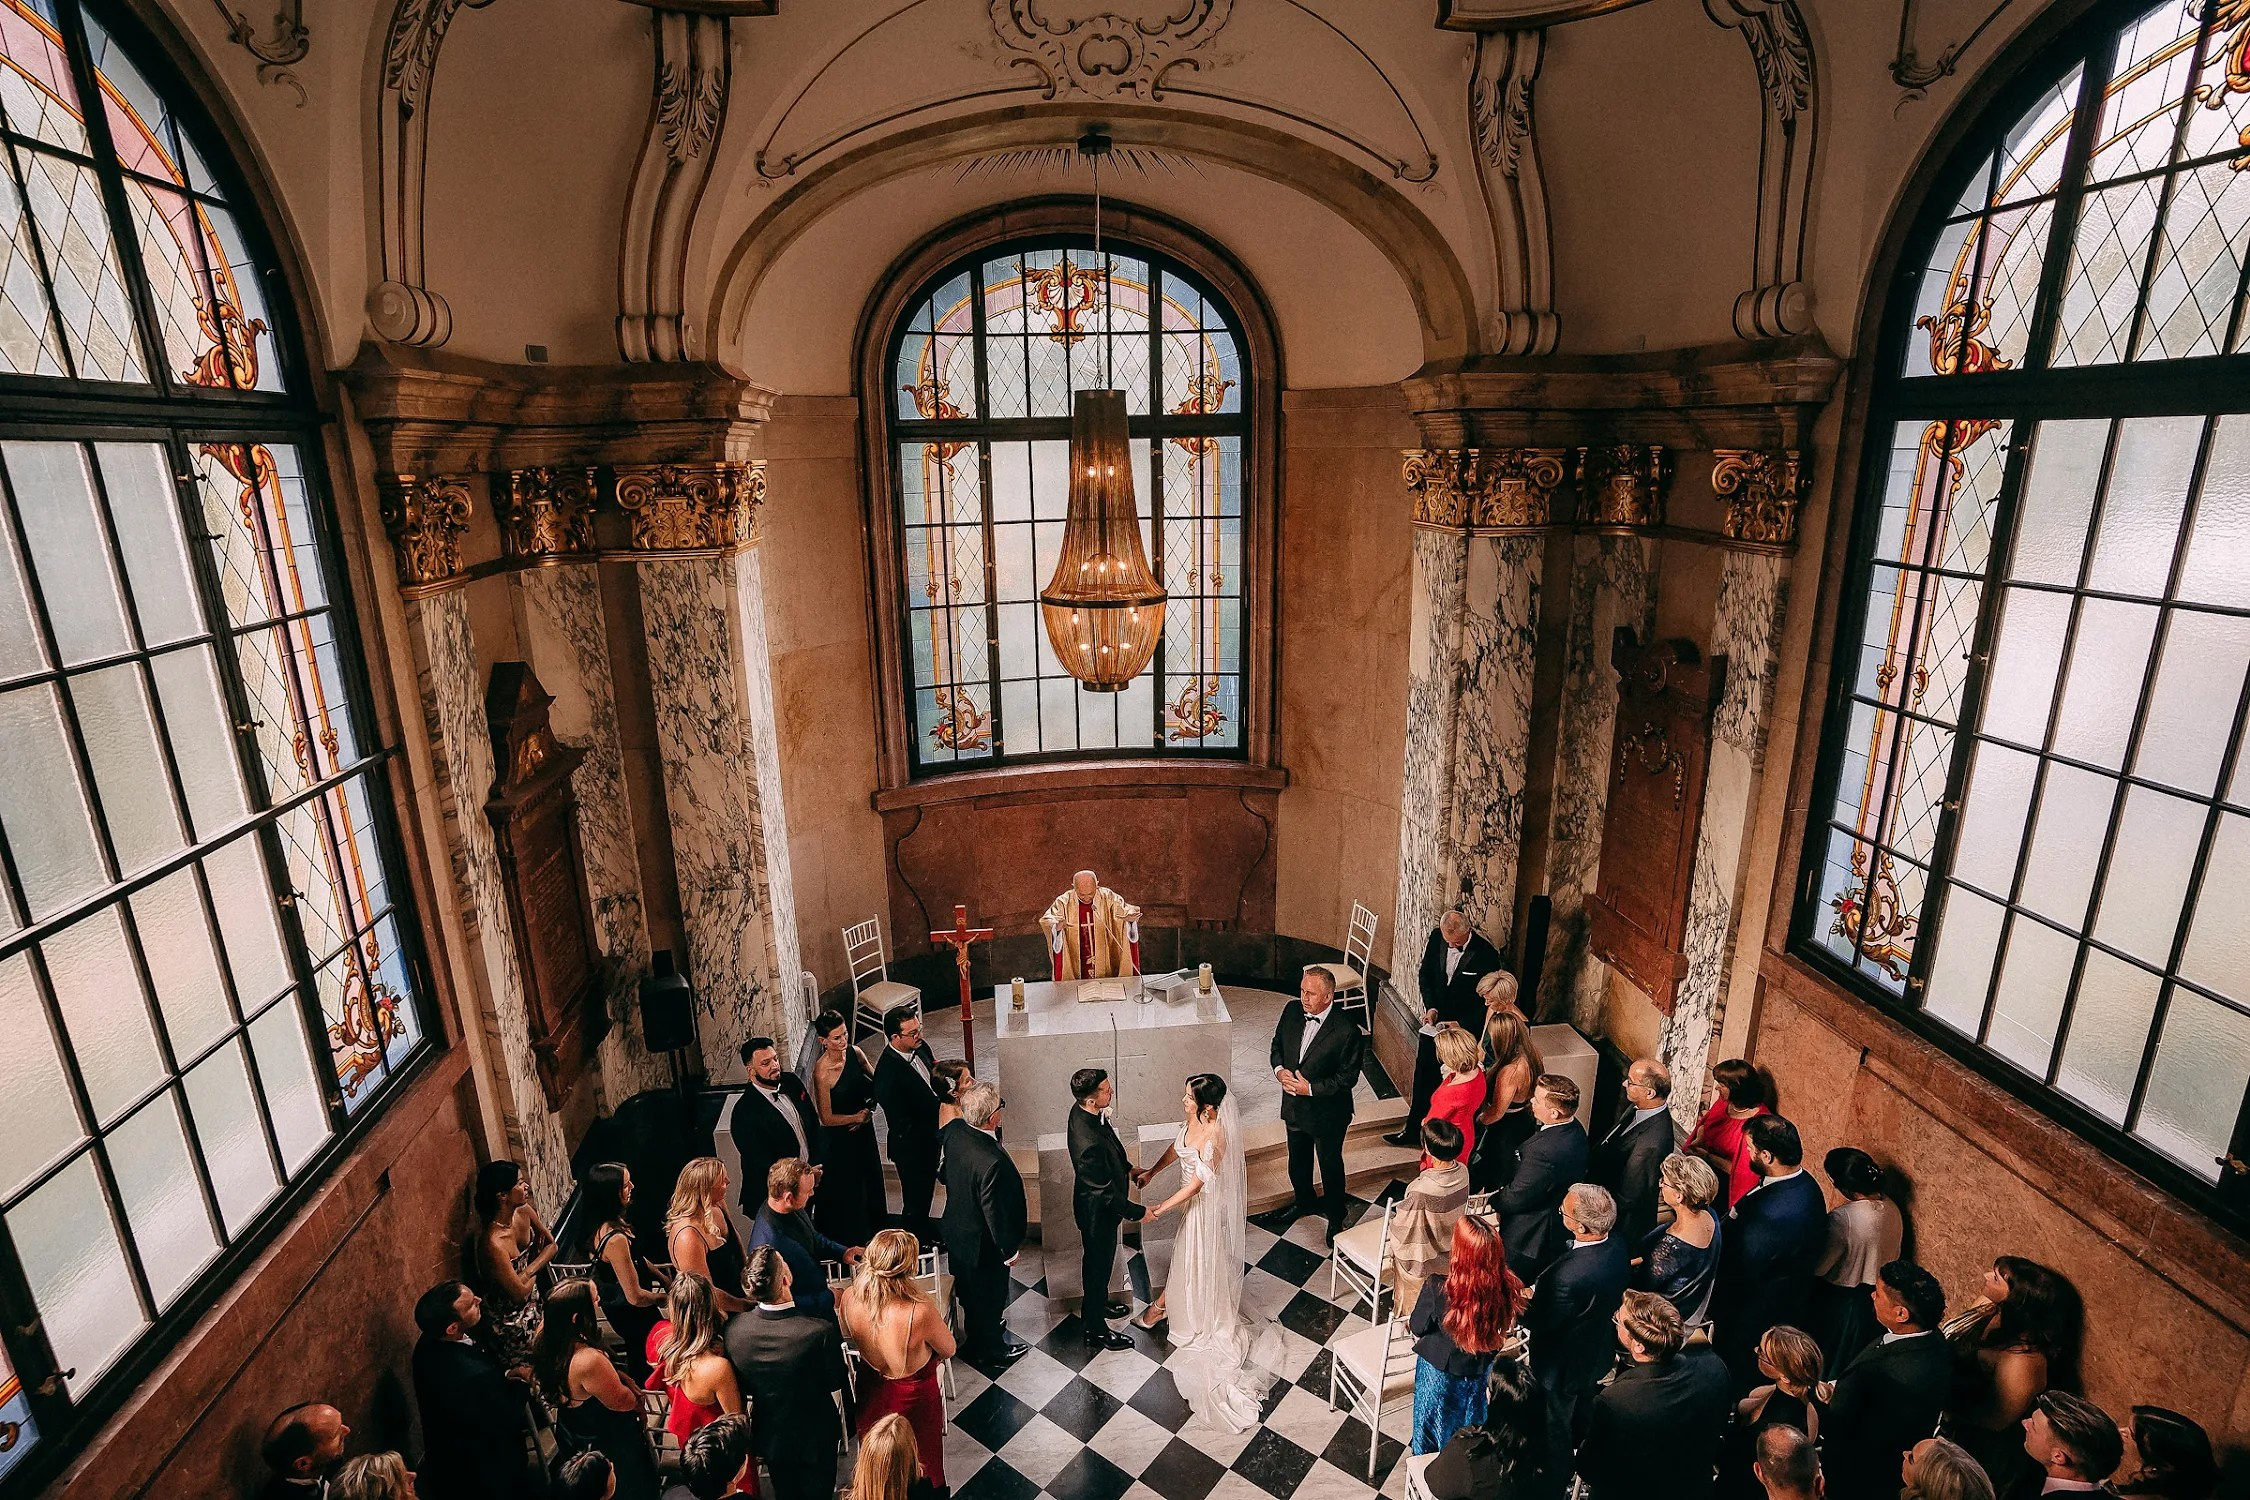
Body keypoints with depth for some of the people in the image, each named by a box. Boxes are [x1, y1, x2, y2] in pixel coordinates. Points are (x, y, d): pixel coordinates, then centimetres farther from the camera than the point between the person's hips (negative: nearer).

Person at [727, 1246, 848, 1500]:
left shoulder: (733, 1328, -27)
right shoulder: (822, 1331, -37)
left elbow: (741, 1385, -8)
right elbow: (835, 1381, -17)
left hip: (768, 1434, 3)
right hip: (814, 1436, -3)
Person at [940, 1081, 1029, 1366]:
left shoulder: (955, 1131, -18)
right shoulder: (991, 1162, -41)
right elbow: (994, 1212, -28)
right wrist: (1009, 1249, -11)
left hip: (957, 1231, 7)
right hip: (983, 1245, -7)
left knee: (970, 1292, 31)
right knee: (990, 1298, 21)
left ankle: (979, 1337, 56)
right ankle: (992, 1350, 45)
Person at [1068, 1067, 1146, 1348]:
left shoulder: (1084, 1111, -14)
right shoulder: (1088, 1143, -41)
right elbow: (1106, 1193, -30)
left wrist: (1129, 1168, 8)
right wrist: (1139, 1212, -19)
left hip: (1098, 1205, 8)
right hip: (1098, 1212, -8)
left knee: (1101, 1261, 31)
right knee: (1098, 1266, 16)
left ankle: (1098, 1304, 56)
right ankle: (1096, 1330, 39)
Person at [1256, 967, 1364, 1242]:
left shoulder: (1346, 1031, -27)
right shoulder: (1292, 1010, -11)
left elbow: (1348, 1077, -20)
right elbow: (1277, 1046, 4)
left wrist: (1311, 1088, -25)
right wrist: (1280, 1070, -15)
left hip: (1327, 1112, -5)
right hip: (1294, 1106, 5)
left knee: (1330, 1165, 18)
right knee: (1298, 1160, 26)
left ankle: (1335, 1218, 42)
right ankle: (1304, 1201, 54)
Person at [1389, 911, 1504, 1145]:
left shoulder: (1486, 952, -22)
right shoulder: (1436, 937, -9)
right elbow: (1425, 974, 5)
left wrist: (1460, 1025, -19)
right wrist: (1430, 1007, -7)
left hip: (1467, 1024, -4)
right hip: (1437, 1017, 4)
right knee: (1424, 1069, 10)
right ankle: (1414, 1127, 23)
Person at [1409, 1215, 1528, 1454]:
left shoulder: (1437, 1288, -38)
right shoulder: (1506, 1287, -30)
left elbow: (1417, 1327, -19)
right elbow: (1508, 1325, -8)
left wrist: (1410, 1323, 3)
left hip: (1439, 1367, -3)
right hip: (1480, 1369, 3)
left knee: (1433, 1419, 27)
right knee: (1471, 1417, 33)